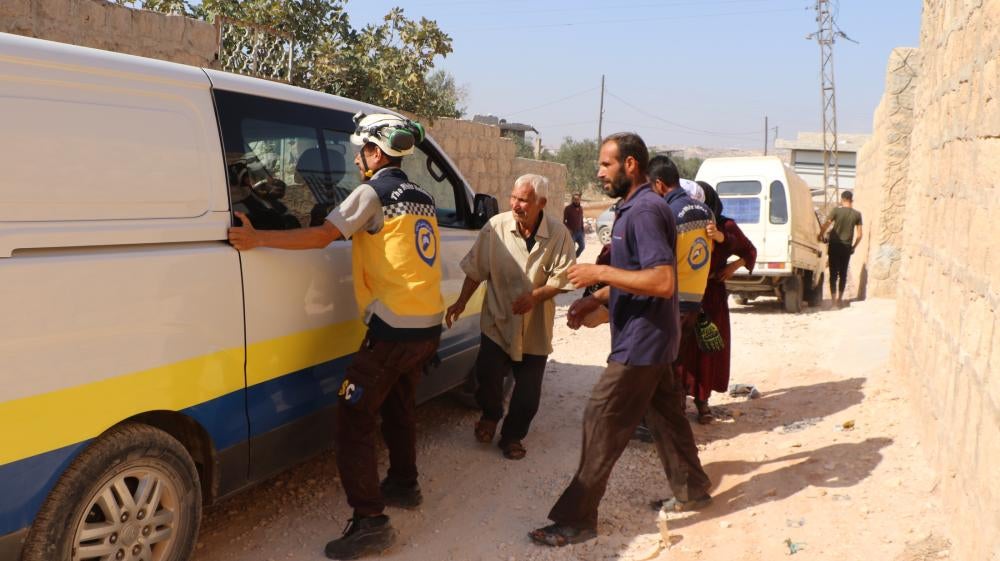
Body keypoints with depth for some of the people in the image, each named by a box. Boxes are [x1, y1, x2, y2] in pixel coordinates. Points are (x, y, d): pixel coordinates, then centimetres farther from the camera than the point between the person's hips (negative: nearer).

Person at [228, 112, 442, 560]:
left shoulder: (374, 191, -8)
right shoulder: (421, 199, 15)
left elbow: (321, 236, -17)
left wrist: (258, 239, -15)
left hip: (394, 328, -9)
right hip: (428, 325, 9)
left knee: (352, 423, -4)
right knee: (397, 406, 26)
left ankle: (370, 522, -5)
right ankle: (403, 485, 39)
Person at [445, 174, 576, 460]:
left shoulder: (558, 234, -12)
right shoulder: (496, 226, -11)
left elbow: (563, 277, -9)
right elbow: (476, 269, -2)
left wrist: (536, 296, -24)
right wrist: (461, 302, -3)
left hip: (535, 326, 1)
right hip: (498, 320, 0)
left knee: (528, 392, 5)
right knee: (487, 373, -13)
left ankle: (512, 436, 29)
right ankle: (490, 415, 20)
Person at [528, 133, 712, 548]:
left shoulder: (645, 210, -20)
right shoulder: (636, 207, 13)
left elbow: (662, 281, -28)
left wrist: (599, 272, -24)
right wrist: (595, 301, 9)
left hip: (641, 341, -10)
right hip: (651, 338, 10)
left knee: (601, 424, -6)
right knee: (664, 413, 20)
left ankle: (576, 520, 2)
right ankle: (691, 490, 36)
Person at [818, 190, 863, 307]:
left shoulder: (836, 211, -6)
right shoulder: (857, 214, 2)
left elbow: (825, 225, -13)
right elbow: (859, 234, 2)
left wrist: (820, 236, 2)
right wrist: (853, 246, 14)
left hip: (835, 246, -2)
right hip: (847, 247, 2)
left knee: (833, 273, 1)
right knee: (843, 274, 13)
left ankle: (834, 299, -6)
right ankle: (840, 299, 18)